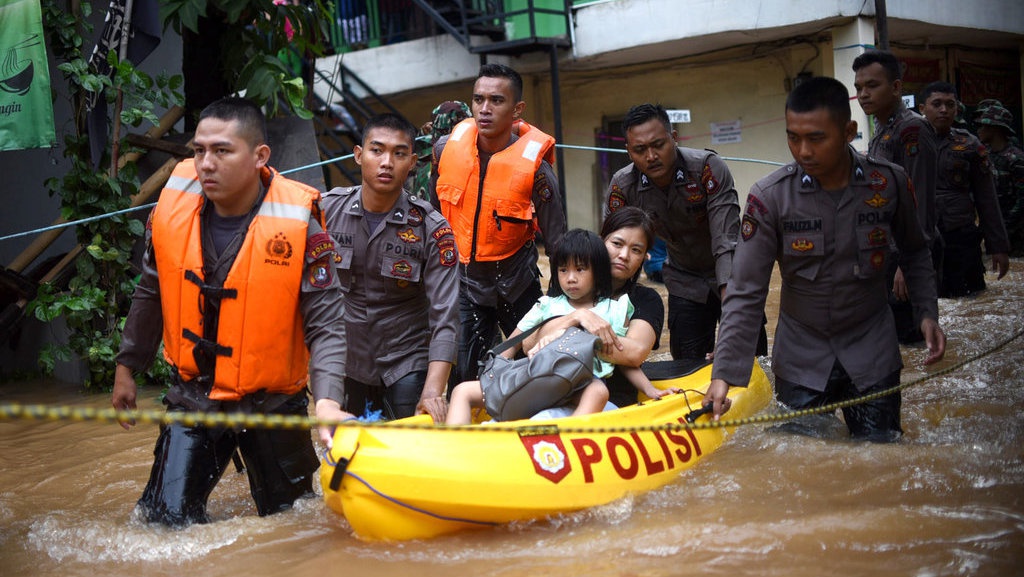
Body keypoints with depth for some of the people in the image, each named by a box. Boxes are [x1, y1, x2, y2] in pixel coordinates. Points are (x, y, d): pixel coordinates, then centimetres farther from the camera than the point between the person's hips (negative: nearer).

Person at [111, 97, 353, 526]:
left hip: (273, 403, -2)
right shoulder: (173, 206, -8)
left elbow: (325, 325, -20)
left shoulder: (298, 225, -20)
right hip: (193, 396, 2)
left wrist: (327, 400, -34)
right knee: (168, 521, -3)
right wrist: (126, 368, 15)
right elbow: (150, 296, 8)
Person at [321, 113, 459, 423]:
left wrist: (433, 391, -27)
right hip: (343, 360, 2)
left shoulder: (432, 229, -12)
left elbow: (444, 318, -17)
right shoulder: (327, 209, -6)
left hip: (407, 360, -2)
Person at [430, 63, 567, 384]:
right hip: (461, 283, 2)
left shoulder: (533, 166, -18)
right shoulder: (446, 149, -8)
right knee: (460, 378, -2)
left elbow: (557, 242, -12)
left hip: (515, 285, -2)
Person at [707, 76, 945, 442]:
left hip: (872, 352, 1)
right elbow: (745, 293, -13)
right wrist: (725, 373, -20)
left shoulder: (889, 183, -8)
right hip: (800, 356, -1)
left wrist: (927, 312, -1)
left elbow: (914, 251, 12)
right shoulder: (770, 197, -14)